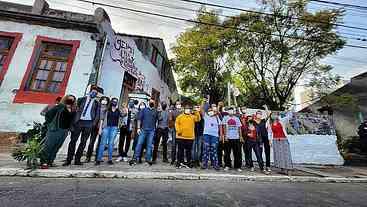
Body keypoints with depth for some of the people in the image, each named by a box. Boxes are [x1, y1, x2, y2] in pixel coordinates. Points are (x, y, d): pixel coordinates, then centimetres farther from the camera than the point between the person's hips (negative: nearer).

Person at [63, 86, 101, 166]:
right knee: (73, 140, 1)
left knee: (83, 142, 3)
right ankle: (68, 159, 11)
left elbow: (97, 115, 8)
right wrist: (74, 121, -1)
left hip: (88, 123, 0)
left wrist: (94, 123, -5)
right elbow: (75, 110, 7)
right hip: (79, 121, 0)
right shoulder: (81, 99, 11)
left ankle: (77, 160, 12)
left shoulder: (97, 103, 11)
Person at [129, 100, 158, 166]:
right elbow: (139, 119, 4)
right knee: (139, 143, -2)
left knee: (149, 145, 4)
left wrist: (155, 129, 5)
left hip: (151, 131, 1)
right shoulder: (144, 110, 8)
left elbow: (156, 121, 14)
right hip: (143, 129, -1)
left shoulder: (155, 111, 12)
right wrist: (138, 128, -5)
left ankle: (148, 159, 13)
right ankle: (135, 158, 6)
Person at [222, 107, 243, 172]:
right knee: (227, 152, 5)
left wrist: (241, 136, 3)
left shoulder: (237, 118, 14)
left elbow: (239, 128, 12)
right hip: (228, 137, -2)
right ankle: (227, 165, 19)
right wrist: (225, 136, -9)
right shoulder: (225, 118, 6)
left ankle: (237, 166, 17)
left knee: (238, 153, 4)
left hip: (236, 138, 2)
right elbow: (224, 127, 0)